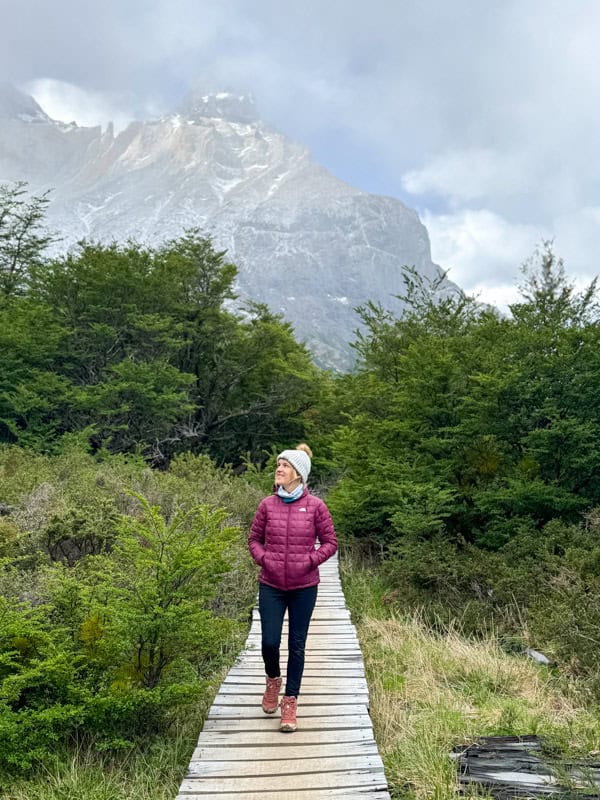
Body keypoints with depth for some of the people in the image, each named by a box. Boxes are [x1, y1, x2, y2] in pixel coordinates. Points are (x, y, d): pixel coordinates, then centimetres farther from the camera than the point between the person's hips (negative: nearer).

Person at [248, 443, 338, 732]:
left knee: (296, 646, 7)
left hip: (304, 588, -1)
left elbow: (330, 542, 1)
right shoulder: (267, 504, -1)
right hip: (271, 586, 1)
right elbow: (254, 539, 10)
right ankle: (273, 680, 34)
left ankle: (290, 701, 23)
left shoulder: (315, 506, -6)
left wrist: (310, 561, -12)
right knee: (269, 642, 0)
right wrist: (262, 558, -7)